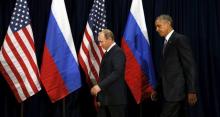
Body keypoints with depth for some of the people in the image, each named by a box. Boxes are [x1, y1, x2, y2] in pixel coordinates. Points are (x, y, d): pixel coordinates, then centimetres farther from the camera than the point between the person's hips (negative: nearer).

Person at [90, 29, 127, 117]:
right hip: (106, 98, 9)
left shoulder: (118, 52, -11)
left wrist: (100, 86, -28)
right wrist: (100, 98, 13)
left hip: (116, 97, -9)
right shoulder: (107, 53, 17)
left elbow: (117, 72, -24)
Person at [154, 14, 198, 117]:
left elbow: (190, 66, -14)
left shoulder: (180, 39, -9)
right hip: (168, 90, 8)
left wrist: (191, 91, -17)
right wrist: (158, 89, 17)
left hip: (176, 90, -8)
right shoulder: (166, 42, 18)